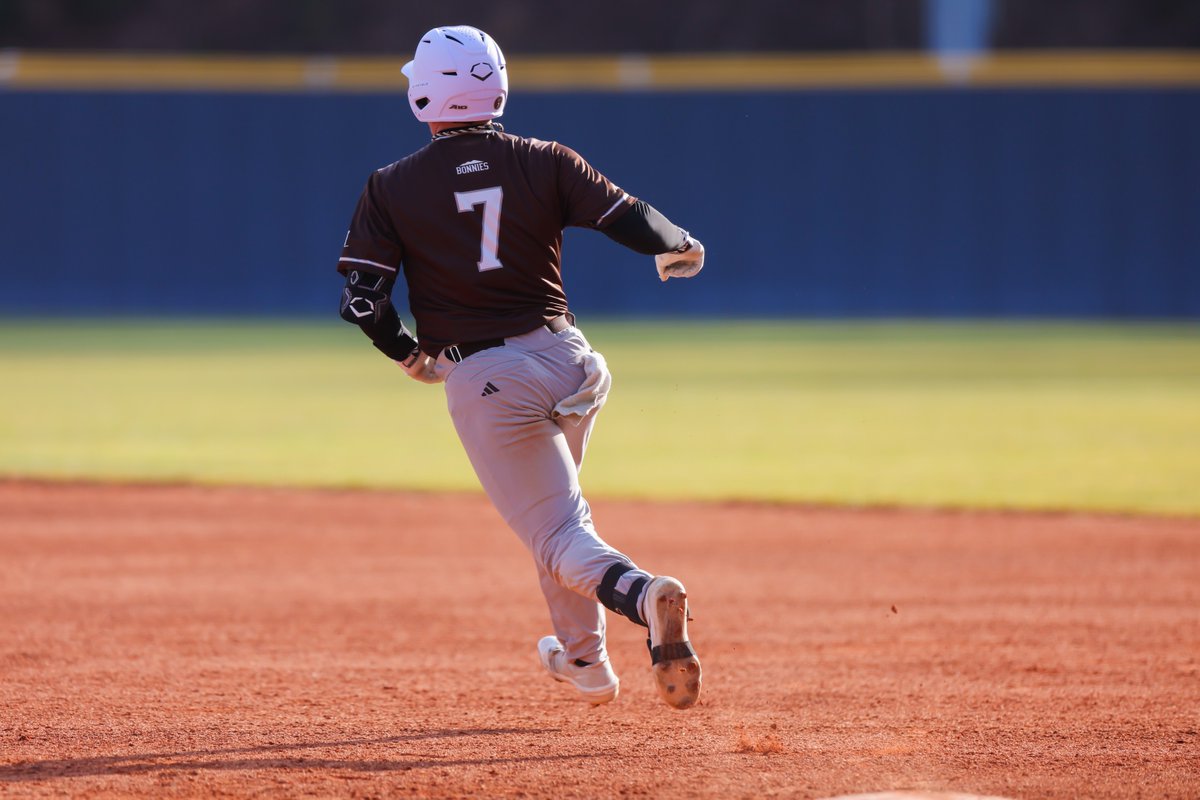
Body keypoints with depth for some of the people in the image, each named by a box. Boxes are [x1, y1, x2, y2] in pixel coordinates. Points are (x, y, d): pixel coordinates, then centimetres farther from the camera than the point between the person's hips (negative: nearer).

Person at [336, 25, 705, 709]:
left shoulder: (392, 188, -3)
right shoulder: (543, 163, -1)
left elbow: (362, 299, -7)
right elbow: (631, 219, -5)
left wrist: (411, 356, 12)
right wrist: (680, 248, 17)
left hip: (482, 383, -3)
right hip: (567, 363, 3)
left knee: (561, 537, 0)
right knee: (554, 499, 30)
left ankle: (643, 594, -31)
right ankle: (584, 658, 36)